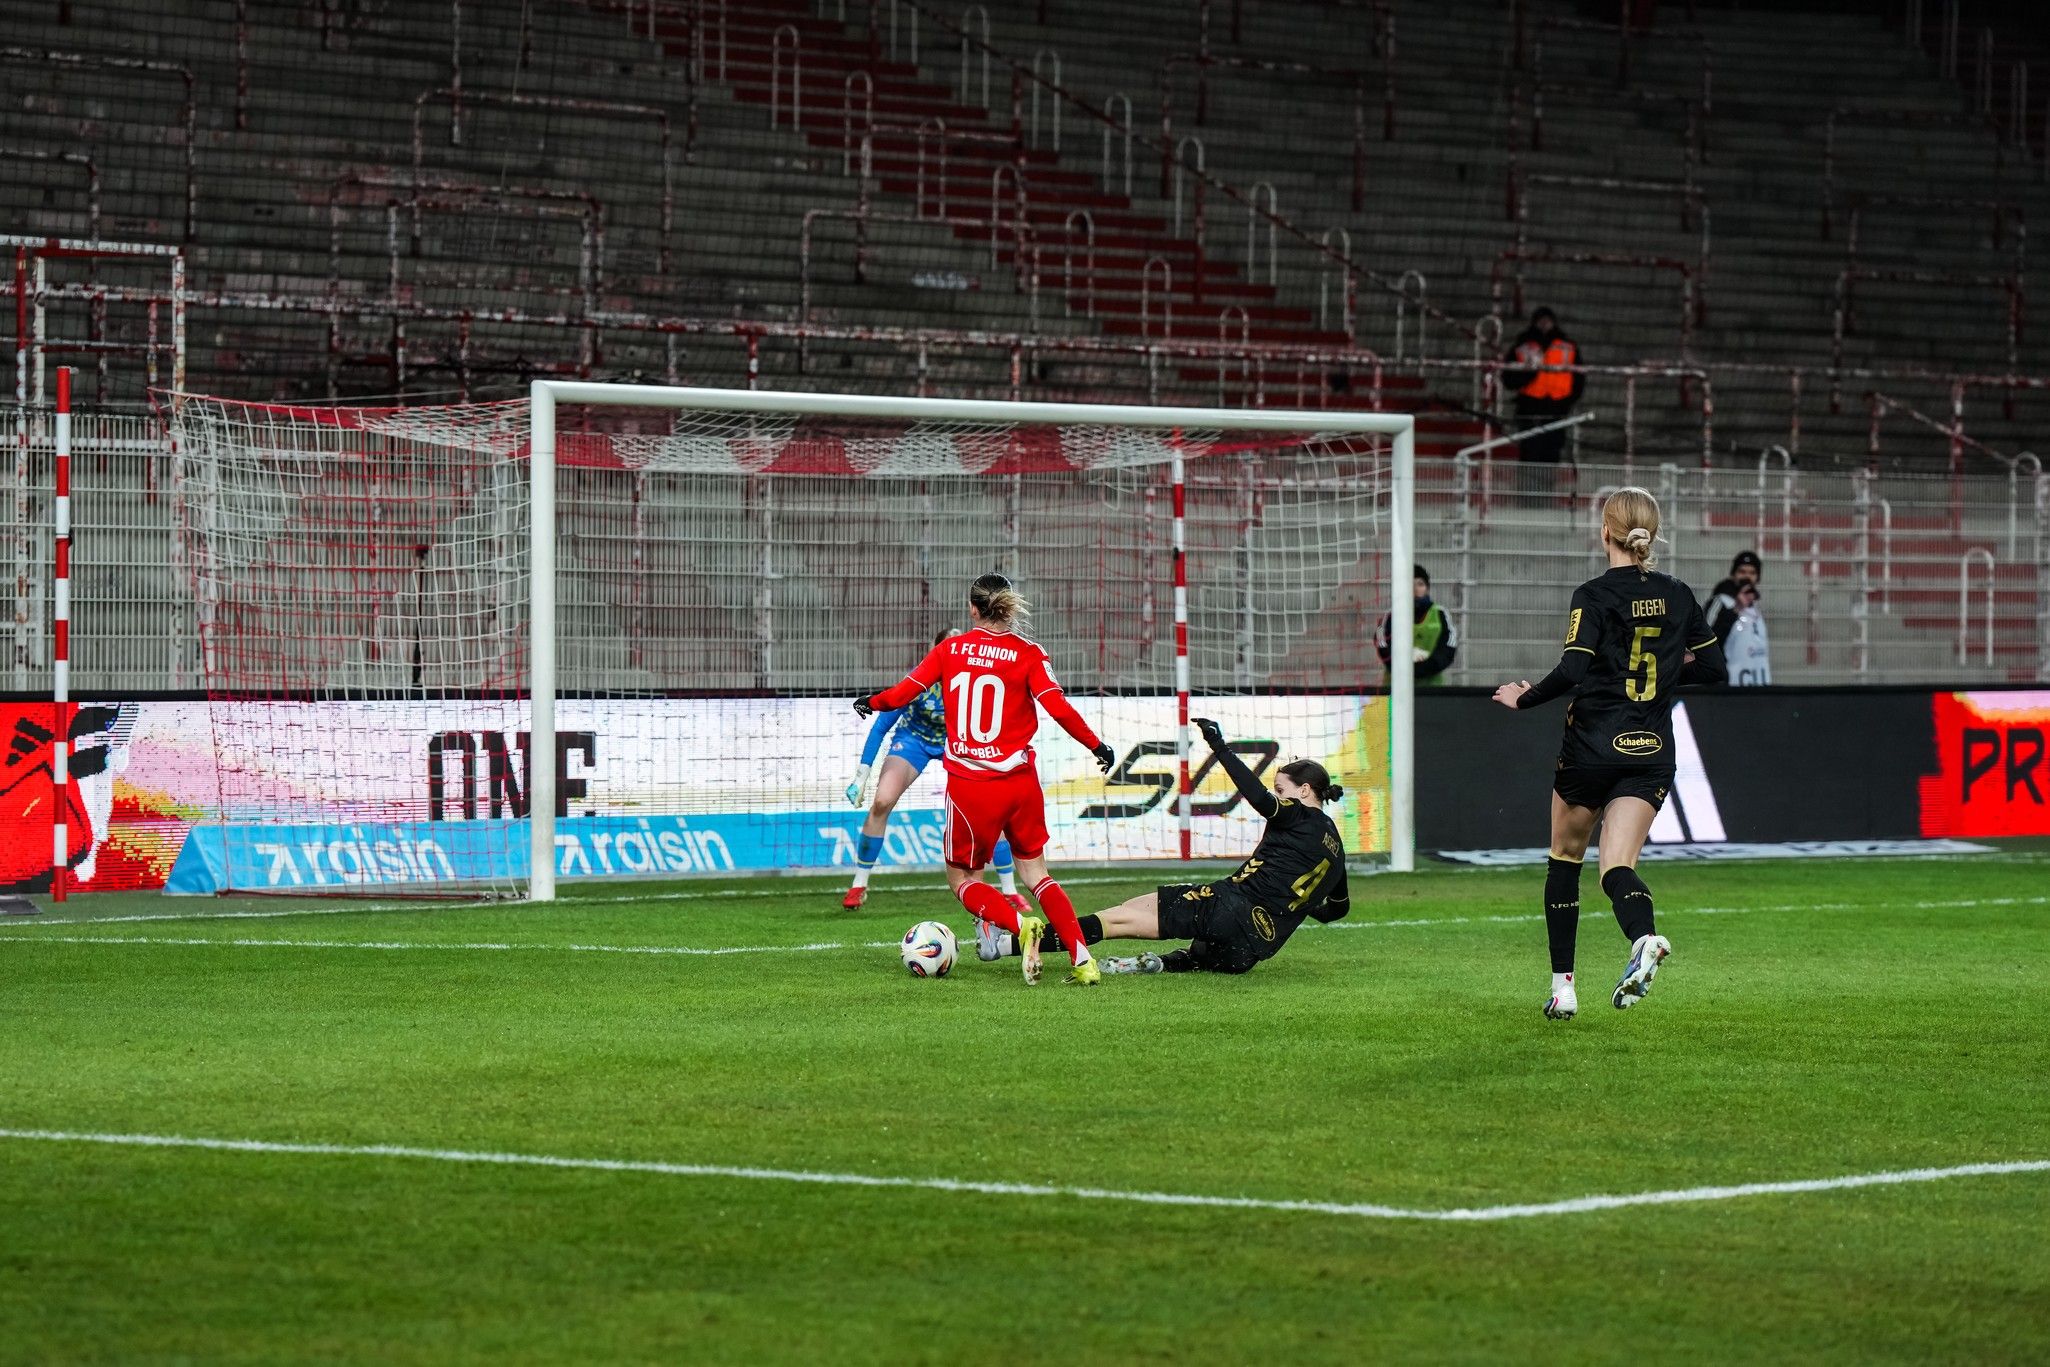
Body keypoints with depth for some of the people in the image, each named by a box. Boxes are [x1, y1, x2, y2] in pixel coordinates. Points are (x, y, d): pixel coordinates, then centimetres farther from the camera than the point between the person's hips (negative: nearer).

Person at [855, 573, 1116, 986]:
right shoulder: (1027, 654, -3)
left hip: (969, 786, -1)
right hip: (1020, 782, 1)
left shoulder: (950, 650, 2)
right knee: (1035, 872, 16)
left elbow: (903, 693, 5)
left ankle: (1020, 925, -14)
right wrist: (1097, 746, 0)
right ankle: (1083, 960, 1)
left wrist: (870, 703, 25)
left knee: (961, 876, 14)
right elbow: (1059, 707, -12)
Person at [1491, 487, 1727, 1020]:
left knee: (1565, 857, 16)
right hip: (1651, 753, 3)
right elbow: (1713, 667, 13)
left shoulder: (1594, 596, -9)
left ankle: (1562, 985, 16)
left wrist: (1524, 698, -3)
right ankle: (1645, 937, -37)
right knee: (1618, 864, -3)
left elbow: (1571, 671, -19)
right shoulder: (1678, 596, 6)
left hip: (1592, 747, -3)